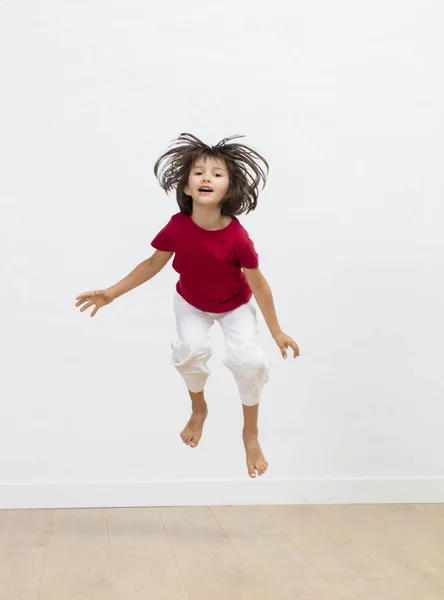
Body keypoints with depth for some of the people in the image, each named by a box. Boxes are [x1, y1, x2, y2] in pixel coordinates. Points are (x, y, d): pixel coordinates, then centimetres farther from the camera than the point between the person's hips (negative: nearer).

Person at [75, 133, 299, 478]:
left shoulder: (237, 237, -35)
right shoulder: (177, 227, -28)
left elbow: (257, 284, -22)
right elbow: (153, 264, -10)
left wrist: (277, 332, -14)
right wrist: (111, 293, -10)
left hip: (235, 306, -2)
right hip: (191, 303, 2)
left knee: (247, 359, -20)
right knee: (192, 349, -23)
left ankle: (251, 433, 7)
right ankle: (199, 409, 11)